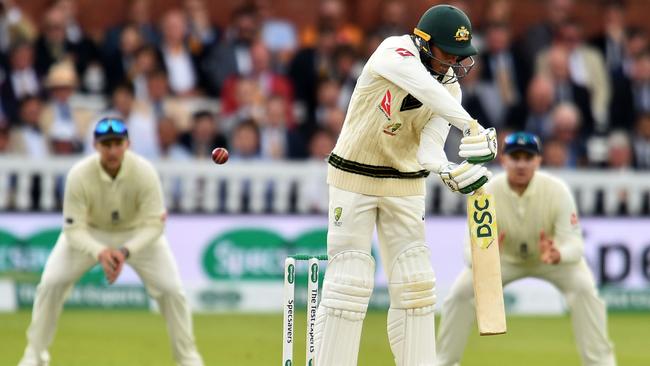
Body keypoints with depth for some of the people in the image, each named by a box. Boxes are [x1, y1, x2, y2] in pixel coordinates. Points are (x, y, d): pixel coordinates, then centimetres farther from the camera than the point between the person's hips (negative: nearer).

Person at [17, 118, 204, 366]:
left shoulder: (144, 172, -31)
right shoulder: (79, 175, -31)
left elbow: (154, 224, -27)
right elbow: (74, 229, -28)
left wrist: (125, 252, -43)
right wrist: (100, 252, -47)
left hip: (137, 233, 0)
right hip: (89, 232, 0)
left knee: (170, 288, -12)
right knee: (50, 284, -14)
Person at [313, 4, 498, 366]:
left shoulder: (451, 88, -5)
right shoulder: (394, 52, -19)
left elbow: (430, 149, -17)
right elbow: (425, 87, -39)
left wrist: (449, 169, -40)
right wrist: (472, 127, -51)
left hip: (405, 186, 5)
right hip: (354, 177, -5)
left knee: (414, 282, 1)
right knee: (350, 281, -9)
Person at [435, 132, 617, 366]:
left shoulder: (557, 191, -30)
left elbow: (573, 242, -32)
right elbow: (472, 247, -31)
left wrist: (556, 255, -56)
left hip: (555, 253, -1)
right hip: (504, 258, 1)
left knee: (584, 287, -28)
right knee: (460, 292, -17)